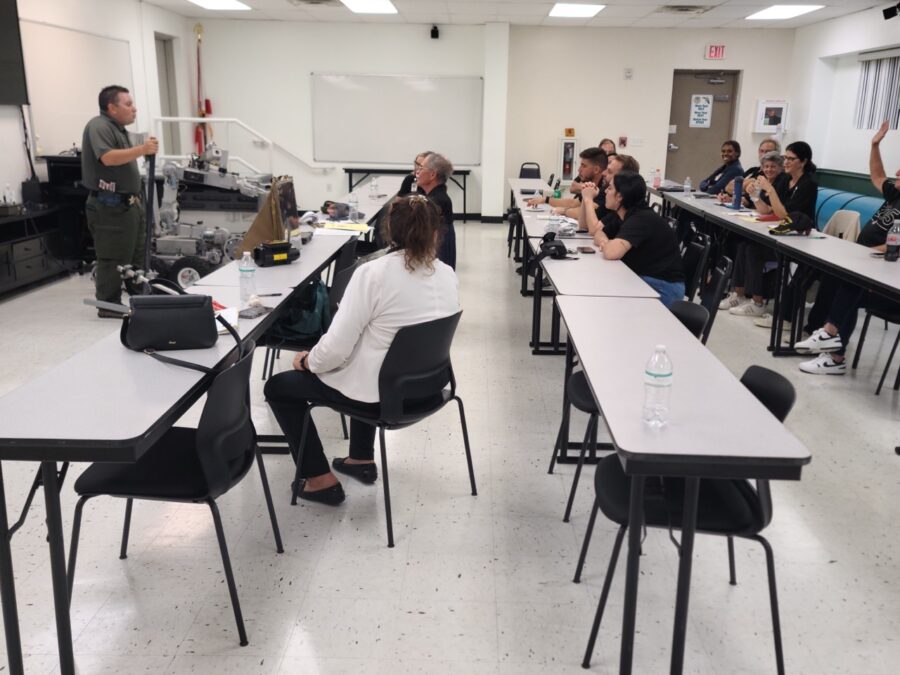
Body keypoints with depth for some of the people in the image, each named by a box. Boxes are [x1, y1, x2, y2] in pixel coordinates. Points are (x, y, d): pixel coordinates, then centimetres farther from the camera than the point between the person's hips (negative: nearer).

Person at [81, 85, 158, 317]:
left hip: (127, 203, 10)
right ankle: (108, 306, 4)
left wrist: (136, 196, 22)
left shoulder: (118, 128, 17)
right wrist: (142, 149, -30)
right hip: (110, 205, -10)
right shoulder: (99, 126, -13)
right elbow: (108, 158, -29)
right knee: (114, 257, -4)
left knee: (138, 253, 15)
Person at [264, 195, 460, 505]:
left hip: (380, 394, -7)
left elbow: (337, 347, -23)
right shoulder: (448, 275, -4)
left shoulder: (373, 273, -23)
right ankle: (362, 459, 41)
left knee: (277, 387, 14)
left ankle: (321, 479, 17)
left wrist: (308, 360, -3)